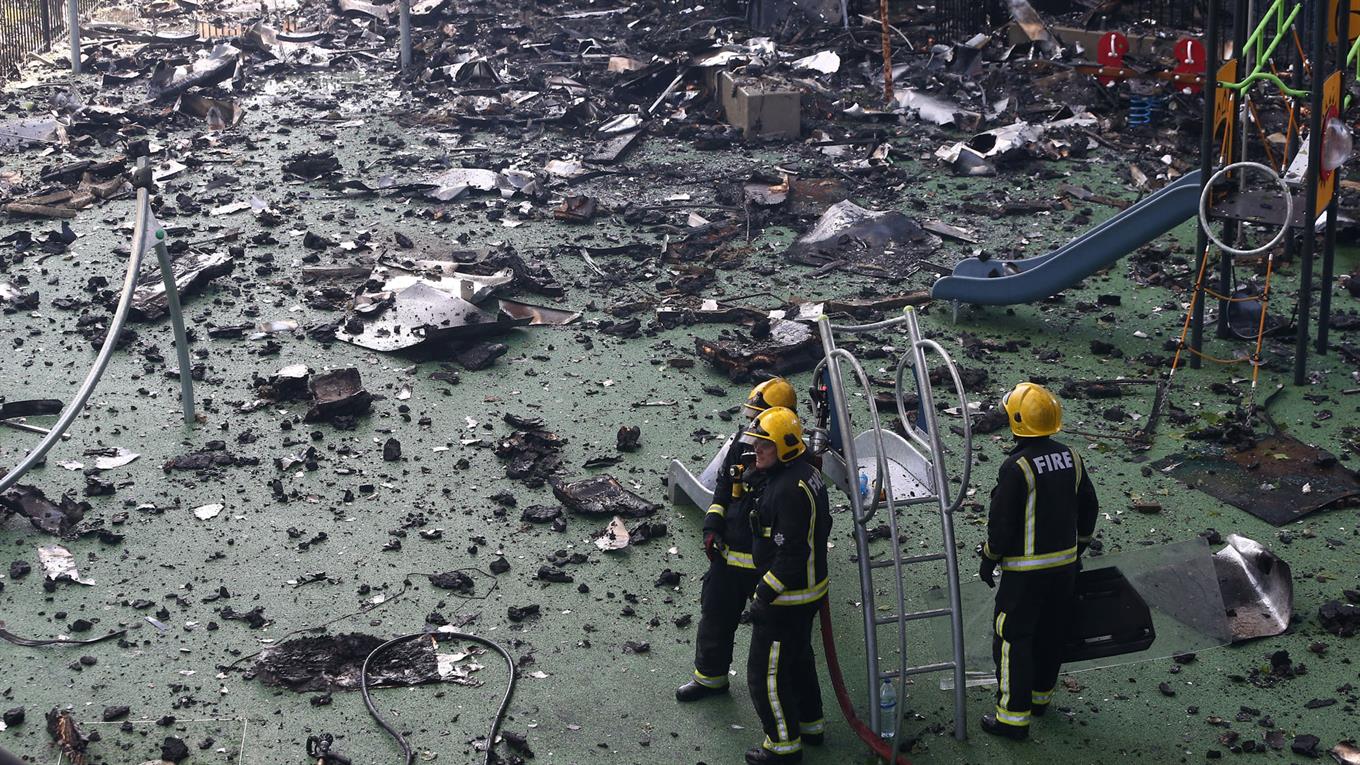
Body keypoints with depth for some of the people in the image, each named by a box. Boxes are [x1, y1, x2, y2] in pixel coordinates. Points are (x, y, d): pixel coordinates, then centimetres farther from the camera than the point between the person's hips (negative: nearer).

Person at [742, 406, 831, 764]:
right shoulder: (808, 473, 4)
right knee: (798, 657, 26)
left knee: (765, 672, 2)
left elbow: (790, 553, -29)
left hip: (787, 598, -10)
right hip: (812, 587, 10)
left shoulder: (789, 490, -28)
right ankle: (811, 724, 42)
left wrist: (764, 596, -23)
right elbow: (822, 526, 17)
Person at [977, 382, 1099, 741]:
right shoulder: (1070, 458, 1)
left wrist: (989, 560, -2)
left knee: (1013, 637, 1)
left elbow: (1002, 522, -17)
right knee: (1051, 631, 20)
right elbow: (1088, 507, 11)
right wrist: (1077, 549, 23)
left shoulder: (1016, 468, -22)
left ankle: (1014, 716, 3)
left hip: (1026, 571, -7)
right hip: (1065, 563, 7)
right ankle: (1040, 694, 37)